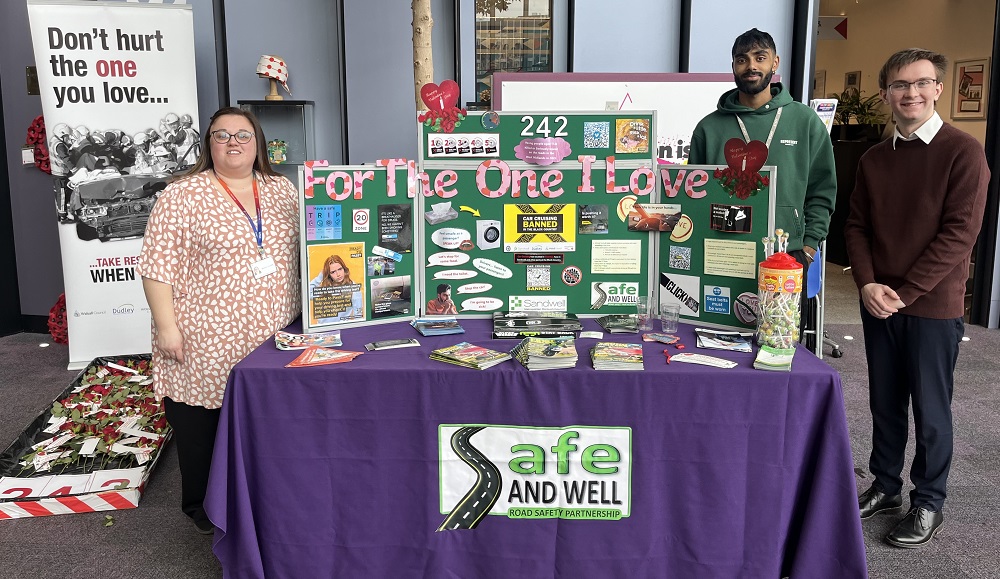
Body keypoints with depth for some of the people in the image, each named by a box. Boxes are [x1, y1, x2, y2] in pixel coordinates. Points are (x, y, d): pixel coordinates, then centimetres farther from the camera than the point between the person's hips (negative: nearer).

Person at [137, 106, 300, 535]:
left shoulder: (283, 190, 9)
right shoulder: (182, 197, -5)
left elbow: (308, 249, 15)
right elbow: (158, 265, -8)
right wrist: (166, 326, -13)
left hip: (274, 335, 4)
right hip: (208, 342, -4)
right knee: (202, 422, 8)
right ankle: (203, 505, 27)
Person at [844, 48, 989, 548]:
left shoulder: (963, 151, -8)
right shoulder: (874, 159, 8)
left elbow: (960, 232, -14)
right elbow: (856, 226, 8)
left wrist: (904, 292, -17)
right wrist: (868, 284, -9)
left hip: (933, 306, -4)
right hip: (878, 303, 5)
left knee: (930, 409, 6)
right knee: (884, 402, 14)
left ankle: (928, 503, 22)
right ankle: (885, 487, 30)